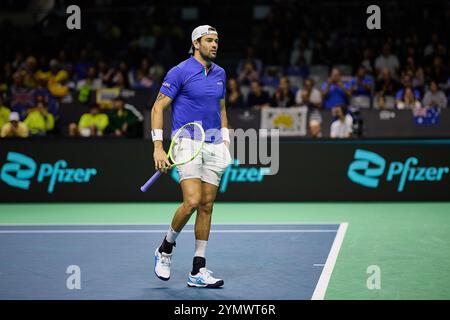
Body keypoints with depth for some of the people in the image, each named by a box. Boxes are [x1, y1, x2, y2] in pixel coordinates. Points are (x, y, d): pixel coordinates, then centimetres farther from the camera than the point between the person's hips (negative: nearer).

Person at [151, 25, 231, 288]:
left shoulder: (220, 73, 13)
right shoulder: (180, 72, -6)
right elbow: (158, 107, -6)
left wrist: (226, 142, 14)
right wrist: (158, 147, -12)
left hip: (213, 147, 6)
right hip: (187, 143, -6)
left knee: (207, 206, 3)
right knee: (192, 201, -18)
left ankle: (199, 271, 7)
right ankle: (166, 248, 8)